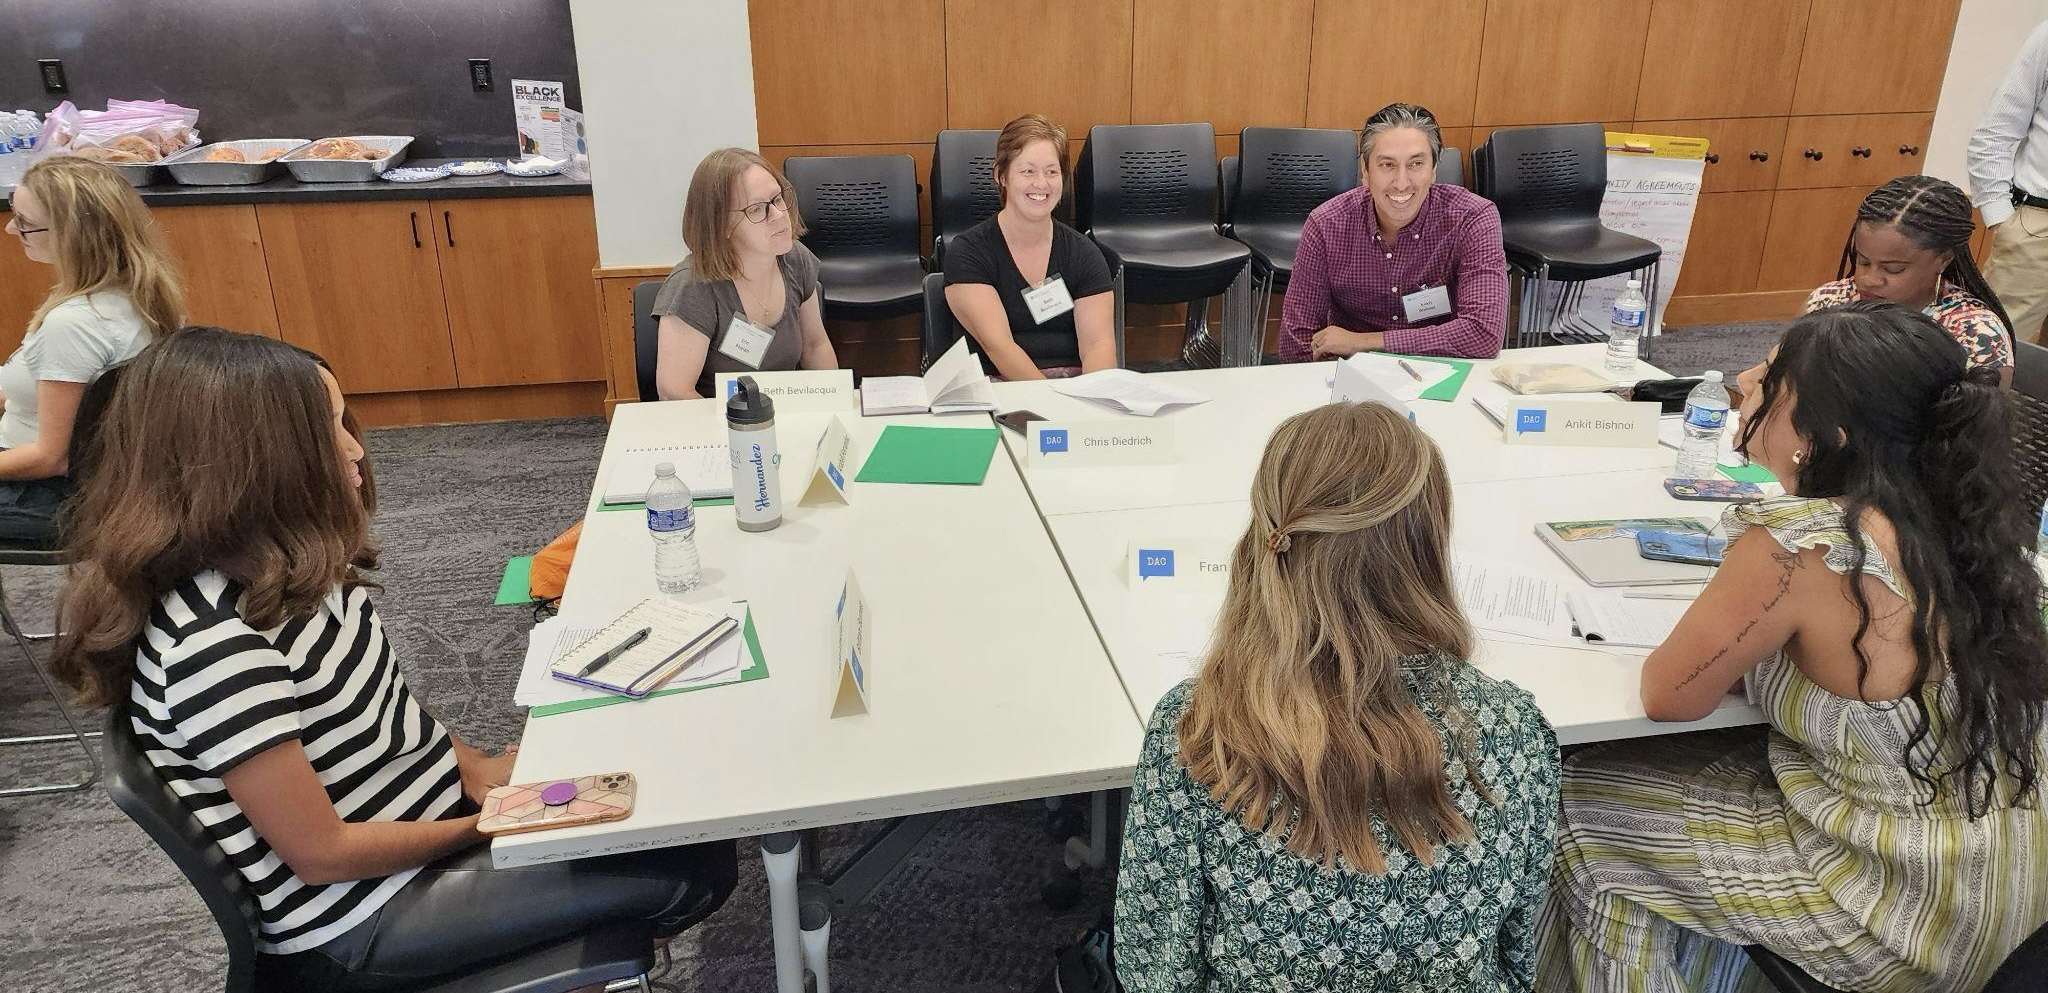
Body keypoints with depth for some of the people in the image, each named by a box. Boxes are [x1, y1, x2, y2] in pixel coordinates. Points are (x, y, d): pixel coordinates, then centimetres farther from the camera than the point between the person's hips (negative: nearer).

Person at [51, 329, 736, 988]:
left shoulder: (281, 566, -4)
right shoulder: (217, 646, -30)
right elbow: (322, 852, -23)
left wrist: (475, 767, -1)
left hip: (428, 811, 8)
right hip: (357, 925, -8)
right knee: (697, 865, -7)